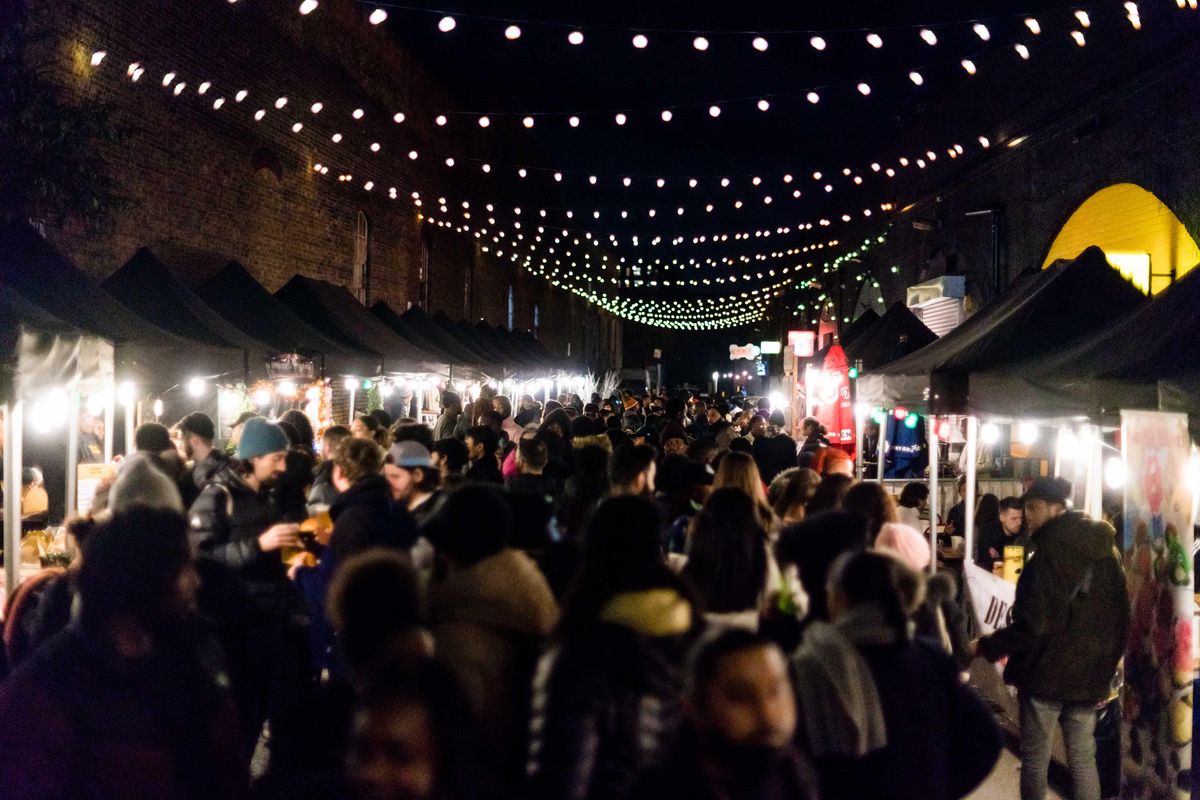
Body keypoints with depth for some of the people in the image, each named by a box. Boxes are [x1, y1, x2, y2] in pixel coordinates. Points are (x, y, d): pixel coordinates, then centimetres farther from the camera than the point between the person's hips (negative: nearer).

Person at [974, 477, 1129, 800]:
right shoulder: (1106, 551, 6)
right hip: (1090, 673, 7)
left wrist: (985, 646, -13)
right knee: (1083, 760, 14)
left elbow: (1033, 626, -23)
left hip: (1047, 672, -7)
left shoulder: (1050, 556, -19)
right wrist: (1106, 660, 22)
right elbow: (1118, 616, 13)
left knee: (1035, 758, 6)